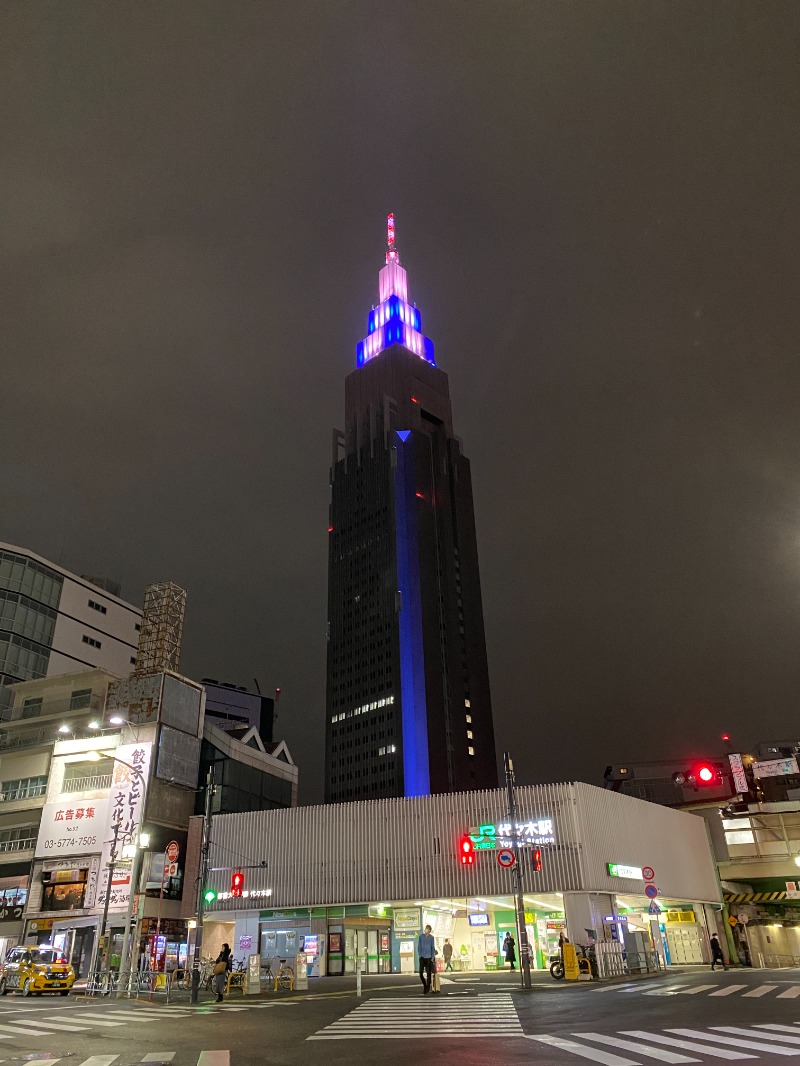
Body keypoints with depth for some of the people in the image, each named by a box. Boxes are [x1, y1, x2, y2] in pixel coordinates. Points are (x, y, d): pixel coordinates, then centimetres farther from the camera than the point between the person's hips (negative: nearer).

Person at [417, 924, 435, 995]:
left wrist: (432, 957, -1)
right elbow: (419, 946, 3)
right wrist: (419, 955, -4)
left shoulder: (431, 937, -1)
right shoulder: (420, 936, -2)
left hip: (429, 958, 0)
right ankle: (424, 985, 26)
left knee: (429, 974, 0)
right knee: (421, 974, -1)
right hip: (422, 957, 0)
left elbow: (433, 947, 5)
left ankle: (427, 989, 11)